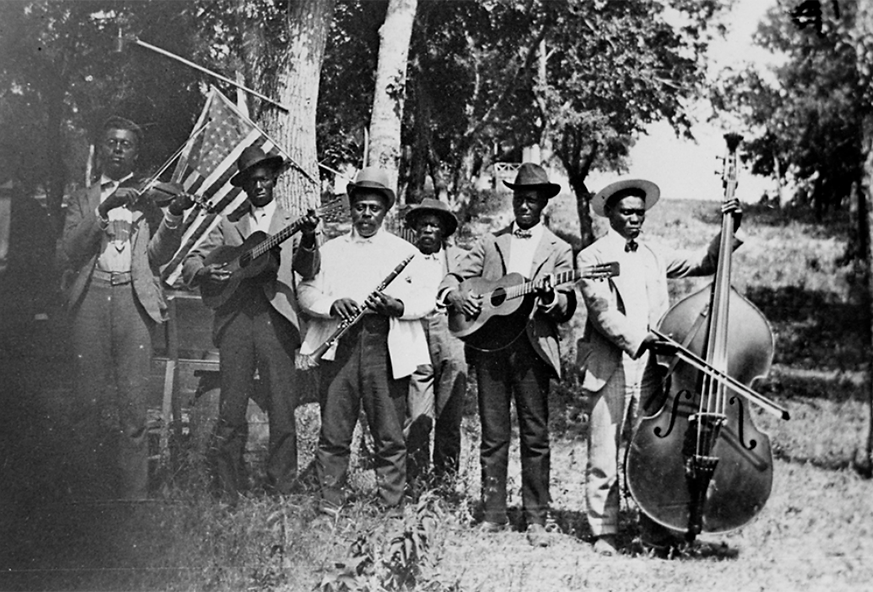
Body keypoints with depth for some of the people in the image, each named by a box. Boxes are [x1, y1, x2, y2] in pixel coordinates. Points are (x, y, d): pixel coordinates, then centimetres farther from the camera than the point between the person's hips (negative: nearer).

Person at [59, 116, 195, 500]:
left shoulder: (148, 197, 17)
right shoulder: (83, 200, 18)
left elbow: (158, 256, 7)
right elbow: (69, 252, 3)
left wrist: (173, 215, -9)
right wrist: (102, 211, -9)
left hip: (134, 298, -1)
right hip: (90, 296, 1)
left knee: (133, 403, -7)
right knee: (90, 400, -2)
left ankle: (134, 492, -4)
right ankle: (95, 487, 8)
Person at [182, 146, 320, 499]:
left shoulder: (292, 224, 14)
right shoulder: (228, 225, 18)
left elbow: (309, 271, -1)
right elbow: (189, 266, 14)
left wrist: (309, 240, -22)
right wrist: (206, 273, -9)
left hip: (276, 321, -1)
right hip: (234, 321, 1)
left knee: (282, 411, -4)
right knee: (230, 410, 1)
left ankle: (282, 493, 2)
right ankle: (228, 494, 7)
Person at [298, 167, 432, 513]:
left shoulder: (405, 252, 13)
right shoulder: (330, 250, 18)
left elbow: (427, 301, 6)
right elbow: (307, 292, 10)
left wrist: (397, 305, -14)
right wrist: (333, 304, -11)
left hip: (387, 347, -1)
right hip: (339, 345, 1)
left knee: (390, 435, -1)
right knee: (333, 432, 0)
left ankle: (392, 507, 4)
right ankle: (330, 504, 7)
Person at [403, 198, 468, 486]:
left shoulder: (459, 258, 15)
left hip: (451, 345, 1)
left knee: (449, 421, 2)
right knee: (417, 420, -7)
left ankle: (445, 480, 12)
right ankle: (415, 482, -1)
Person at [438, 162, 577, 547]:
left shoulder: (557, 250, 9)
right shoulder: (491, 243, 15)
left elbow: (567, 308, 2)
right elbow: (452, 279, 13)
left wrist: (549, 297, -19)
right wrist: (456, 296, -9)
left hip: (532, 346, -2)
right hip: (488, 343, 2)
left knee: (536, 435, -2)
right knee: (493, 435, 4)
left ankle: (536, 520, 4)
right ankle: (494, 515, 10)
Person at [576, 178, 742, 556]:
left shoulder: (654, 256, 18)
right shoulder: (591, 257, 2)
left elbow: (704, 262, 19)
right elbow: (601, 311, -10)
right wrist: (637, 339, -21)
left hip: (650, 369, 4)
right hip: (609, 370, -3)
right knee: (603, 460, 0)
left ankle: (655, 536, 6)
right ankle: (604, 533, 11)